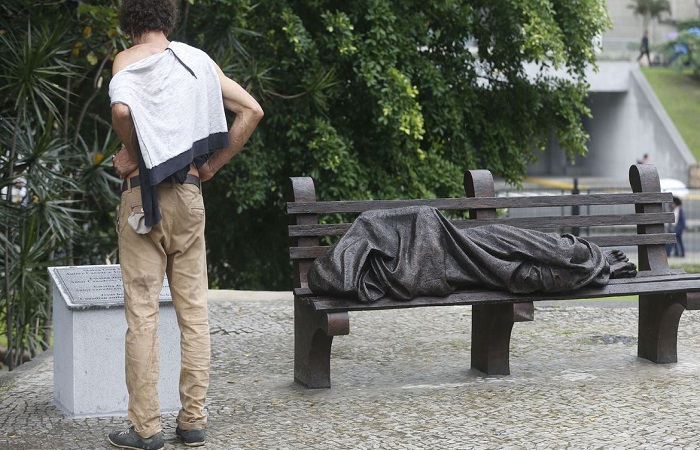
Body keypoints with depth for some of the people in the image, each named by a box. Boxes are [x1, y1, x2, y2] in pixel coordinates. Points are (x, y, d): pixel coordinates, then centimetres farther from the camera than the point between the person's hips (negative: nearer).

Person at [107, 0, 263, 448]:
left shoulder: (127, 59, -2)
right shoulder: (198, 59, 11)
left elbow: (122, 108, -24)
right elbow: (252, 110, 6)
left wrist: (131, 154, -7)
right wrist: (211, 165, 8)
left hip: (144, 195, -4)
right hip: (190, 194, 4)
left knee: (142, 312, -1)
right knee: (194, 309, 8)